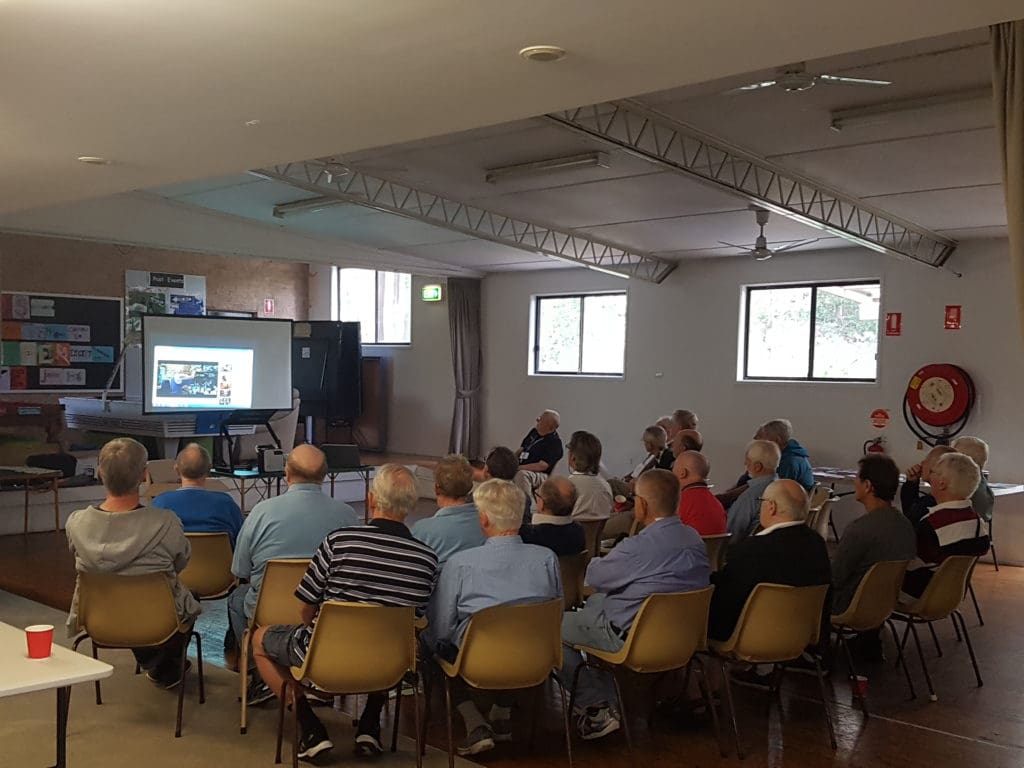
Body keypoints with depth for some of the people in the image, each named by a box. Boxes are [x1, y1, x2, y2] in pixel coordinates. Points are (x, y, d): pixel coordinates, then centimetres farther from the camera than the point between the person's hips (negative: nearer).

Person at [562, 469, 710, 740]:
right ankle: (603, 692, 29)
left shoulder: (638, 547, -27)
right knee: (595, 601, 29)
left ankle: (597, 708, 9)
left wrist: (597, 560, 11)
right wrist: (613, 562, 12)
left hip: (632, 637, -8)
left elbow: (594, 577, -12)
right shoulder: (695, 540, -2)